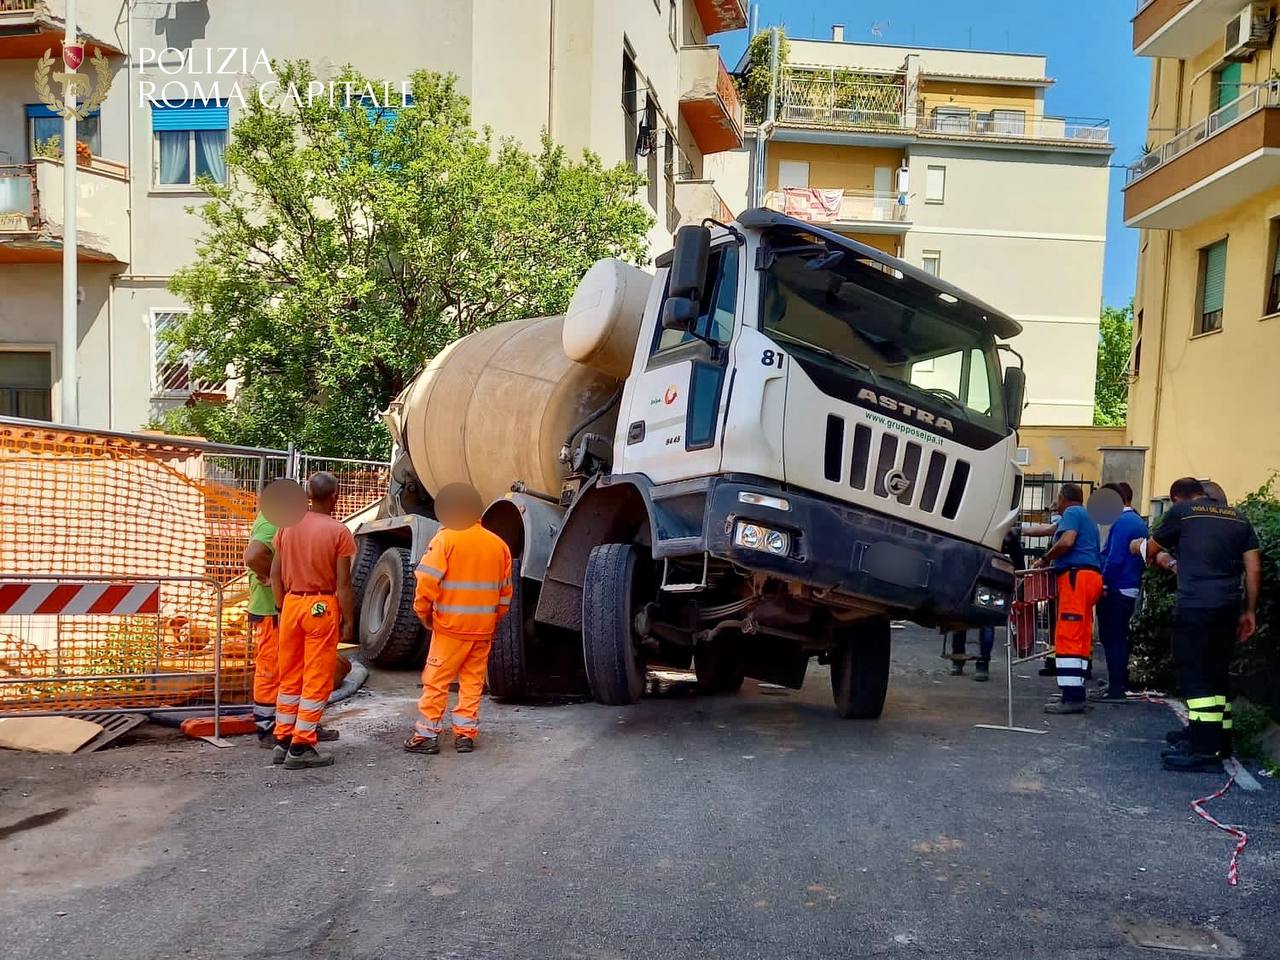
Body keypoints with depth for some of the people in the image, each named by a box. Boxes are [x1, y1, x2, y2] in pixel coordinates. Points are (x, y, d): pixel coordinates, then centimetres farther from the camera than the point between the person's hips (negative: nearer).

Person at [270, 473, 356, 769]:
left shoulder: (288, 526, 4)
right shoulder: (338, 531, -11)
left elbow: (275, 574, 7)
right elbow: (343, 583, -11)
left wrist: (282, 607, 17)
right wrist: (349, 620, -3)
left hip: (291, 603, 5)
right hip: (322, 606, -5)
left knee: (289, 677, 16)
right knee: (316, 681, 2)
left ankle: (283, 741, 23)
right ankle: (301, 748, 5)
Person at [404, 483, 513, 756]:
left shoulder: (445, 539, -7)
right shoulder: (498, 544, 8)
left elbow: (427, 583, -14)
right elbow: (505, 591, 11)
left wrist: (424, 613, 0)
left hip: (451, 625, -4)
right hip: (484, 628, 5)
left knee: (436, 681, 3)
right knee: (473, 682, 12)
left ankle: (426, 735, 6)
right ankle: (466, 734, 14)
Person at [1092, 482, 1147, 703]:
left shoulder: (1121, 522, -15)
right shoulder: (1139, 522, 14)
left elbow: (1115, 558, -22)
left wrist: (1104, 583, -16)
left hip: (1115, 590, -9)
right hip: (1131, 590, 10)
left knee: (1111, 638, -5)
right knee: (1120, 637, 17)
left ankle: (1116, 689, -4)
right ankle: (1121, 683, 25)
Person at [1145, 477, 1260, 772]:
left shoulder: (1180, 511, 4)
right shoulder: (1238, 518, 17)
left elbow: (1151, 550, 17)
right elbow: (1254, 568, 11)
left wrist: (1158, 558, 40)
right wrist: (1250, 611, 15)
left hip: (1195, 605, -6)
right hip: (1228, 605, 6)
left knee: (1195, 674, -5)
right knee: (1218, 671, 17)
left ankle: (1206, 750, -8)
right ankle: (1219, 736, 26)